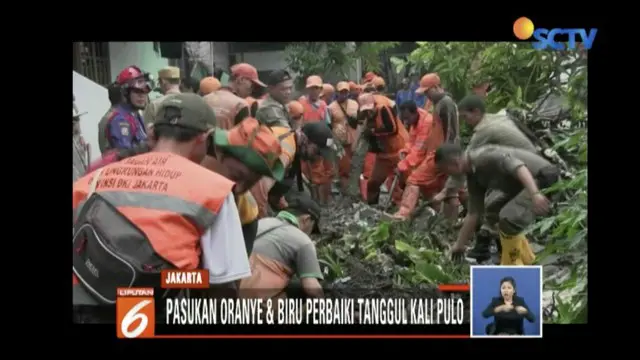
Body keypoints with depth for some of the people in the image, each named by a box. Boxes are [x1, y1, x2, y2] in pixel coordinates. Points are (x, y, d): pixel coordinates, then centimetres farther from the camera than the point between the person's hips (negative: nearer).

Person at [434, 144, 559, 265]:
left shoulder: (484, 156, -20)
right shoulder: (473, 176, 8)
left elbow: (517, 166, -32)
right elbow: (473, 213, 14)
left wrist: (535, 194, -43)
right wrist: (459, 246, 18)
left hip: (544, 176, -11)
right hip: (530, 183, 11)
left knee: (508, 218, -23)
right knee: (493, 214, 21)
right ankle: (526, 260, 29)